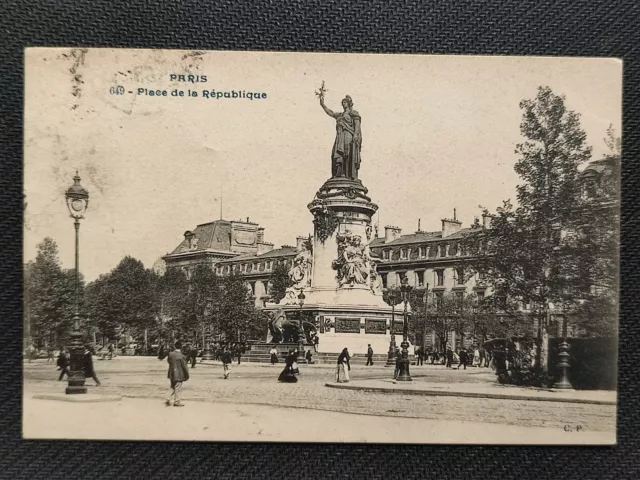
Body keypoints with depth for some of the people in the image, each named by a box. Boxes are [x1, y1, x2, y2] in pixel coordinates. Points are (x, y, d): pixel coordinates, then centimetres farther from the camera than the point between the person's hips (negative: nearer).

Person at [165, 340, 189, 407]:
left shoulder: (170, 354, -2)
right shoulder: (182, 356, -18)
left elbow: (168, 361, 17)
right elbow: (184, 367, -12)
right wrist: (187, 375, -1)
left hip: (171, 374, 6)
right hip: (179, 375, -6)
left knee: (173, 388, 20)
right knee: (177, 389, 6)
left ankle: (169, 400, 14)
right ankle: (177, 402, 14)